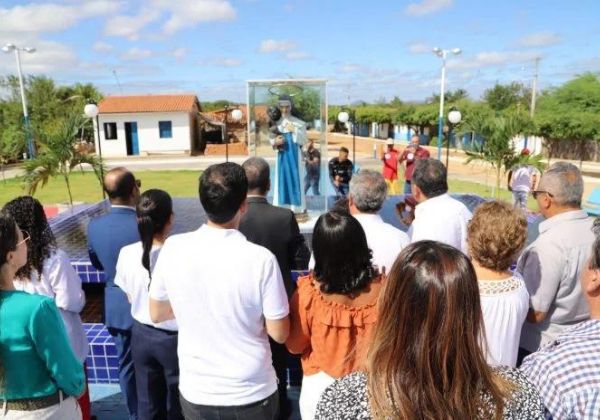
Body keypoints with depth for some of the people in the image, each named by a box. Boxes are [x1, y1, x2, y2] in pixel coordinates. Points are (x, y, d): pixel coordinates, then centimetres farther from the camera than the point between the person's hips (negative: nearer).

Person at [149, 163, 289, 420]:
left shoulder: (173, 249, -14)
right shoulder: (261, 259, -22)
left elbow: (156, 314, 0)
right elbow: (279, 334, -13)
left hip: (195, 392, 2)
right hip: (252, 394, -2)